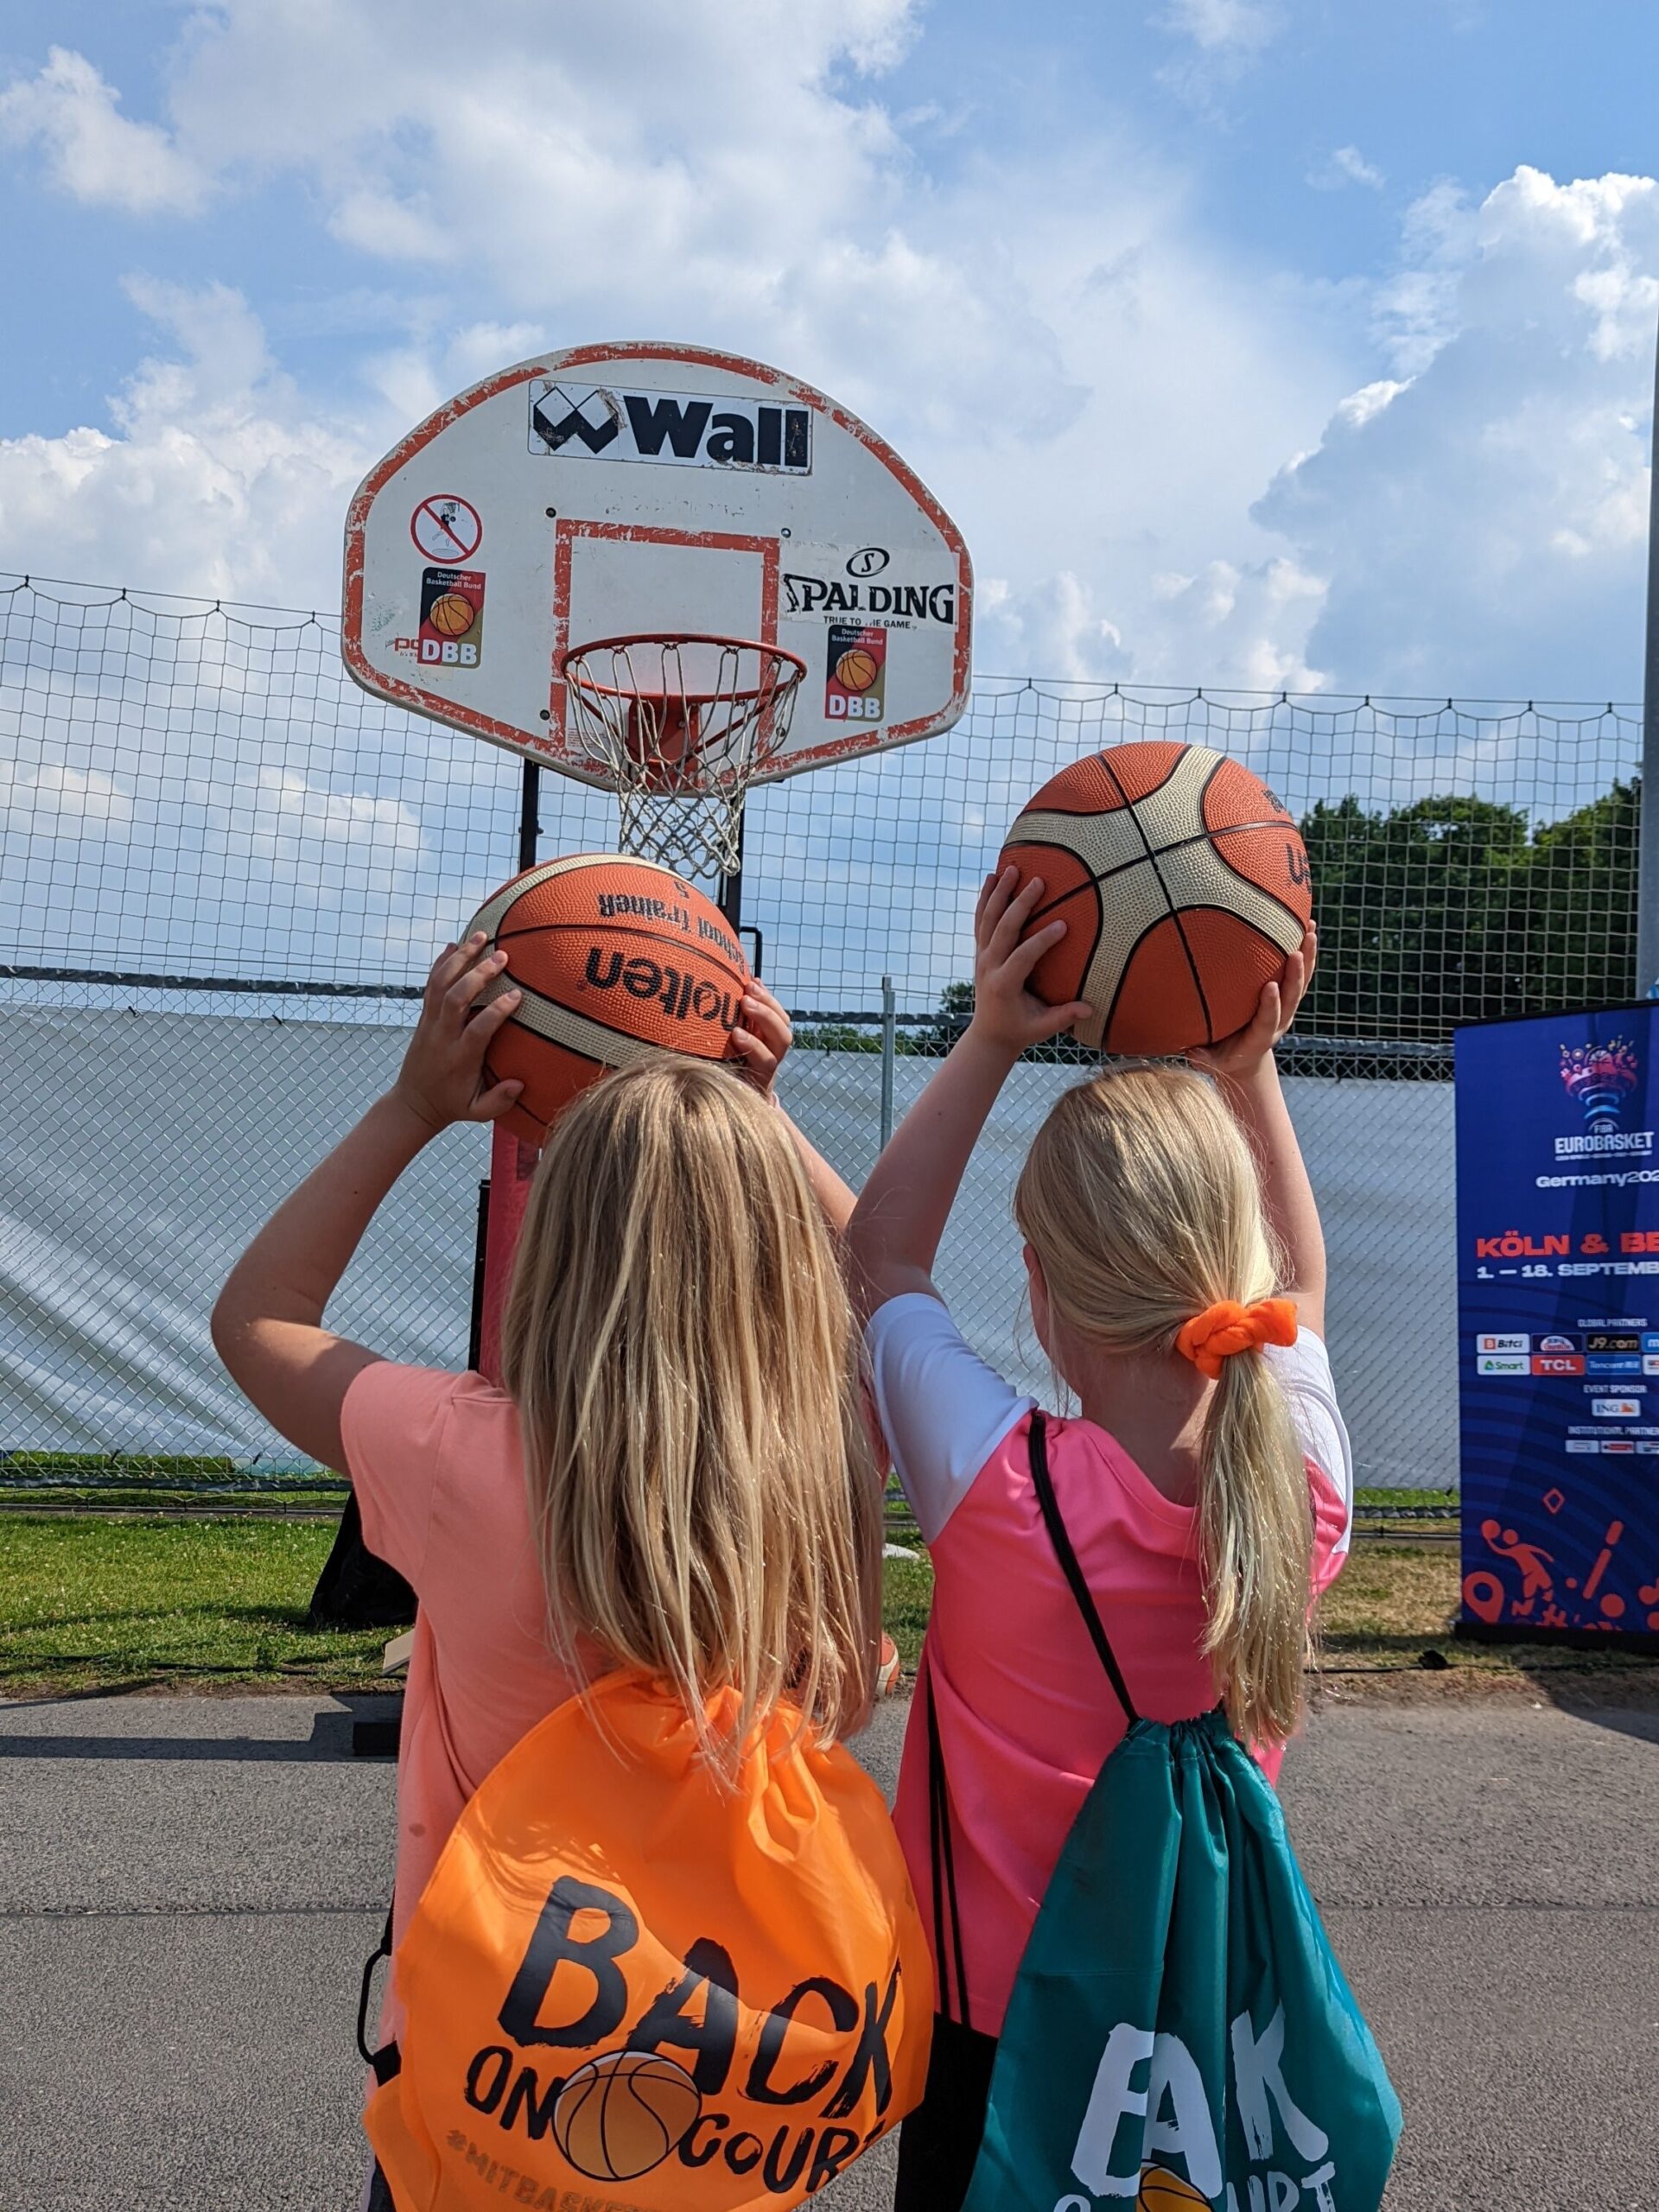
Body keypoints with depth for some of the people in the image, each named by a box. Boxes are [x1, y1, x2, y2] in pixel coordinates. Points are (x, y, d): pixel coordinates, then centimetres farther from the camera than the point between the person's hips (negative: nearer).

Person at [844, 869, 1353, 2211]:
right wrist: (1246, 1070, 5)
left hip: (992, 2020, -3)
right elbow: (1296, 1281, 6)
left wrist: (990, 1042, -7)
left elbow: (882, 1258, -7)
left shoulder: (998, 1482, -28)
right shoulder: (1306, 1484, -18)